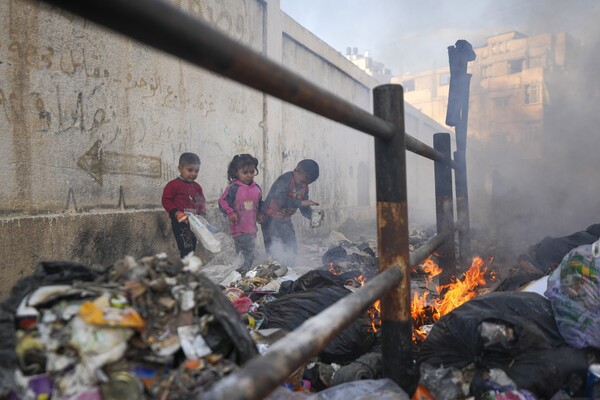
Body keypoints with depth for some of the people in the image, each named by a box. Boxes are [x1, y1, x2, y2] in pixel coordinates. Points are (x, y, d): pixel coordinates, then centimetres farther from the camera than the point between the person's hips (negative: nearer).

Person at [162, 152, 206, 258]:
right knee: (186, 249, -15)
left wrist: (202, 213, 1)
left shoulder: (197, 187, 12)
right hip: (180, 222, -7)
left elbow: (202, 202, 19)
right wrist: (176, 213, -19)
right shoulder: (173, 185, -6)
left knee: (192, 248, 14)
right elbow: (166, 200, -8)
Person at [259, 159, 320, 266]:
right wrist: (301, 202, -43)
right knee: (275, 253, -7)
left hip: (285, 221, 8)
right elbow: (281, 201, -39)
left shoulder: (304, 186, 0)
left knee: (292, 249, 12)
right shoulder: (285, 180, -23)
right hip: (271, 220, -8)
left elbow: (304, 209, 1)